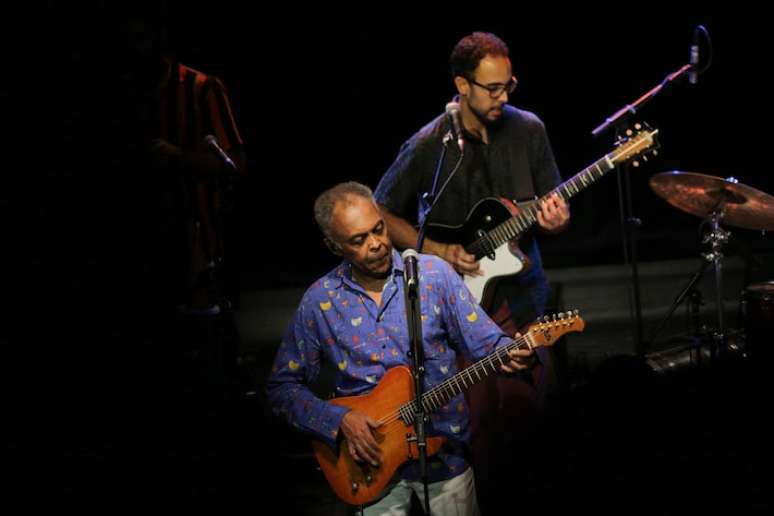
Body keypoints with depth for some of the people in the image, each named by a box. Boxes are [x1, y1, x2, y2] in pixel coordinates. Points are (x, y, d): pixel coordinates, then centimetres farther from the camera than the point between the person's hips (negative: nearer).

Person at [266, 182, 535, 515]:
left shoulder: (435, 274, -6)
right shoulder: (320, 301, -4)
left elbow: (485, 341, -5)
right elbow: (282, 387, 0)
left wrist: (512, 353, -28)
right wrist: (339, 419, -14)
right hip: (371, 456, 0)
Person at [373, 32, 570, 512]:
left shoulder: (528, 129, -2)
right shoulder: (428, 146, -13)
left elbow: (554, 201, 8)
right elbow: (384, 215, -3)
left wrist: (557, 218, -16)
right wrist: (438, 251, -14)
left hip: (521, 291, 4)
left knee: (529, 401, 10)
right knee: (480, 411, -3)